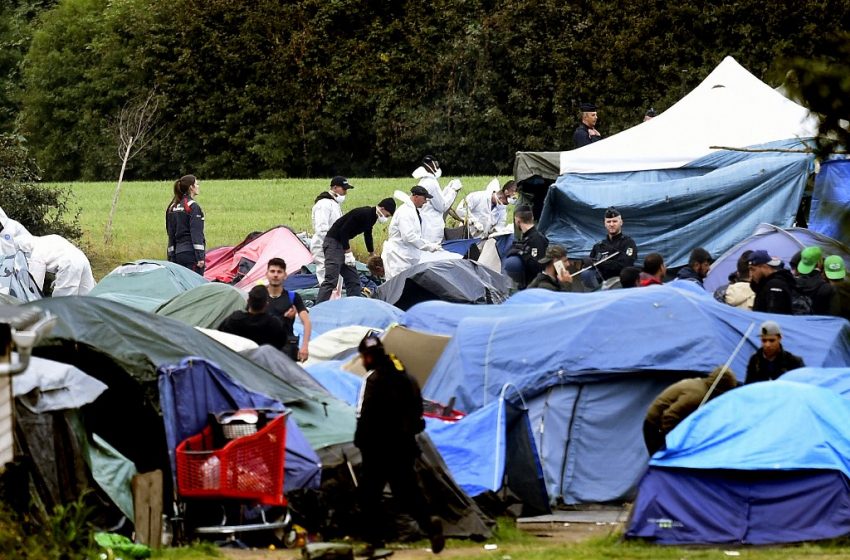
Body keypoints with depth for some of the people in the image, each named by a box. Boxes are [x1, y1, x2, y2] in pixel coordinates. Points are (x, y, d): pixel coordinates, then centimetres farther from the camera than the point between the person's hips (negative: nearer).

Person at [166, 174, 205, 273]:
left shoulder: (173, 207, 13)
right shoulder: (192, 206, -9)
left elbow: (170, 234, 15)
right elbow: (196, 234, -14)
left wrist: (171, 257, 18)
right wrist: (200, 257, -15)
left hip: (178, 254, 8)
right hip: (191, 253, -8)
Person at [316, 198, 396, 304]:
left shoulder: (371, 216, 11)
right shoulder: (363, 213, -19)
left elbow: (368, 235, 30)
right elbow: (343, 231, -23)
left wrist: (373, 255, 43)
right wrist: (348, 253, -21)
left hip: (343, 244, 10)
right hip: (333, 243, -10)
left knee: (353, 281, 8)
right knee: (331, 281, -19)